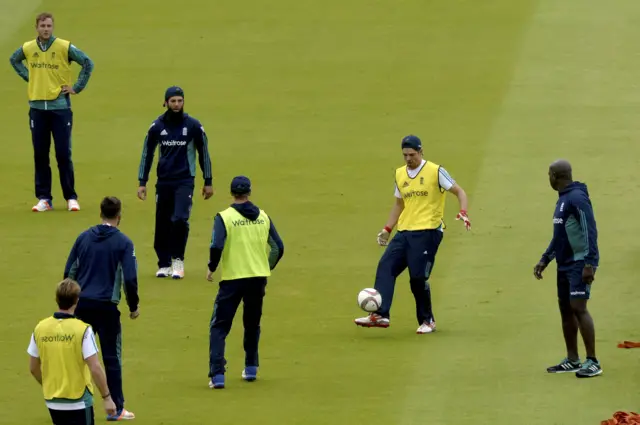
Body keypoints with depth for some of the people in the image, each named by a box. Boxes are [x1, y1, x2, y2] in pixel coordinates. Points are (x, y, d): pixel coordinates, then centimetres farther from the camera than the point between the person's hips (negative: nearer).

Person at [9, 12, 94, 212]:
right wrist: (28, 77, 11)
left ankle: (71, 198, 5)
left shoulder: (64, 47, -7)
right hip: (37, 107, 3)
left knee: (64, 154, -2)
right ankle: (43, 198, 10)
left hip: (60, 107, -3)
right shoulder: (28, 48, 4)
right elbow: (14, 60, 25)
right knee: (40, 155, 5)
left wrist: (77, 87, -5)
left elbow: (88, 63, -2)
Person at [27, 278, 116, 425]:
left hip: (52, 402, 5)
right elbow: (95, 368, -17)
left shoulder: (40, 329, -1)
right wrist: (107, 397, -7)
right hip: (78, 402, -5)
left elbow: (33, 368, 7)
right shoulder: (83, 330, -15)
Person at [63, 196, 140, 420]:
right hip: (106, 307, -3)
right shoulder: (123, 243, -7)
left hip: (82, 305, 4)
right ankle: (116, 409, 8)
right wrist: (134, 307, 3)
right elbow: (130, 279, -11)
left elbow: (69, 272, 8)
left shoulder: (84, 238, 5)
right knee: (112, 358, 5)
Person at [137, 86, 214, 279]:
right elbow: (147, 154, 9)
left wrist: (208, 182, 6)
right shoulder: (157, 126, 2)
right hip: (163, 181, 2)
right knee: (162, 224, 4)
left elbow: (203, 154, 5)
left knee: (180, 220, -18)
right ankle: (164, 265, 17)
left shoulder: (193, 126, -3)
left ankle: (178, 260, -3)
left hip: (185, 181, -2)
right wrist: (142, 183, 5)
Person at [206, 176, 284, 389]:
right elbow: (278, 247, 4)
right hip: (258, 278, 4)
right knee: (252, 324, 23)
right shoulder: (263, 217, 5)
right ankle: (251, 369, 28)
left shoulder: (224, 217, -8)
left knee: (219, 327, 2)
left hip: (232, 279, -4)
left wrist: (211, 268, -2)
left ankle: (217, 375, -9)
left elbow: (216, 247, -19)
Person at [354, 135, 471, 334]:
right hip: (404, 231, 6)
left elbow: (459, 192, -2)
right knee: (385, 267, -11)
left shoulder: (435, 171, -4)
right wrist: (387, 228, 14)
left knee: (418, 277, -10)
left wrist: (463, 212, -19)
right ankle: (380, 315, -17)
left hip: (427, 232, -6)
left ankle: (427, 321, 8)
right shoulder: (400, 174, 14)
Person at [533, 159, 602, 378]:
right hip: (565, 264, 10)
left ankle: (592, 362, -15)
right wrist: (545, 260, 23)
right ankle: (572, 360, 20)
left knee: (578, 307, -15)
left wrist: (590, 264, -26)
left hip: (579, 264, -10)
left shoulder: (577, 198, -15)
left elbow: (590, 231, -21)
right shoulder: (562, 199, 15)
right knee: (565, 309, 12)